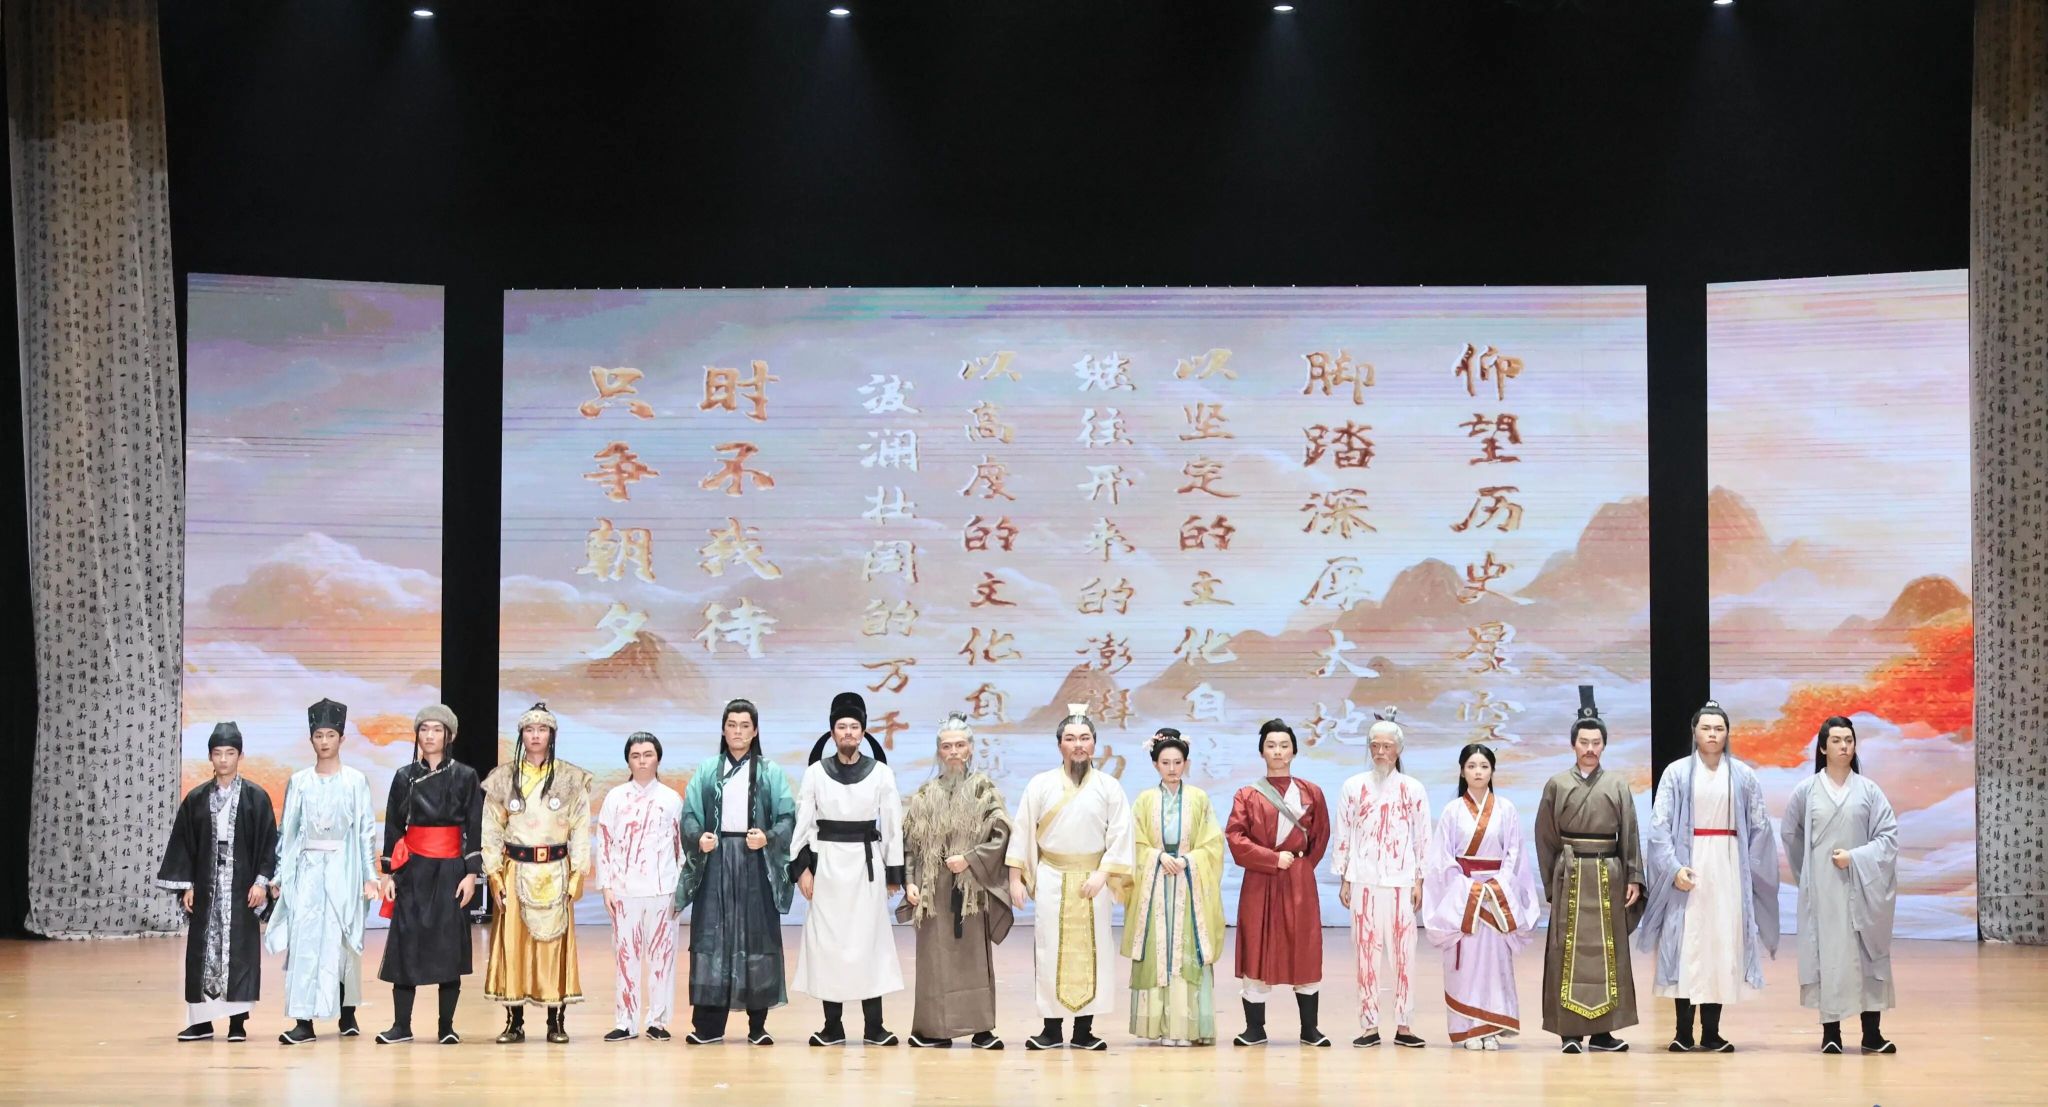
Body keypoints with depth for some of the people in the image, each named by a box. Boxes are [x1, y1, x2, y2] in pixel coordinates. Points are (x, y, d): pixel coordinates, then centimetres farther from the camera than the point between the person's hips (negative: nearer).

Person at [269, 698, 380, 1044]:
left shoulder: (356, 781, 2)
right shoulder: (299, 782, 8)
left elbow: (367, 830, 1)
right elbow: (287, 830, 9)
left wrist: (370, 875, -4)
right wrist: (279, 874, 5)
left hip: (343, 868, -2)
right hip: (306, 868, 2)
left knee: (342, 940, 0)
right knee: (303, 939, -6)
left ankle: (347, 1012, 13)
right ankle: (303, 1020, -8)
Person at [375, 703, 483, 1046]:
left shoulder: (465, 777, 2)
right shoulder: (404, 777, 7)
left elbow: (475, 829, 0)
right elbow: (392, 828, 9)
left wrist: (471, 874, -7)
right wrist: (387, 873, 2)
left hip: (450, 870, -2)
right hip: (412, 870, 2)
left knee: (449, 946, -1)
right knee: (405, 944, -1)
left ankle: (447, 1026, 6)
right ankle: (401, 1026, 4)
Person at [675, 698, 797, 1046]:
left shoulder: (771, 773, 7)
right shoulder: (707, 771, 10)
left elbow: (787, 816, 0)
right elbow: (690, 814, 4)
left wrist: (768, 838, -19)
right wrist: (698, 838, -16)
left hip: (756, 863, -1)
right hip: (715, 861, 1)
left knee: (757, 937, -2)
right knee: (711, 937, -2)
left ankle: (758, 1024, 4)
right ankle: (708, 1025, 0)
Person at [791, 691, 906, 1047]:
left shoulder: (881, 773, 2)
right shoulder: (816, 773, 1)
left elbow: (893, 825, 5)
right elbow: (802, 822, 3)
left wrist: (894, 873, 3)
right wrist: (801, 867, -4)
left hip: (867, 862, 0)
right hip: (827, 862, 0)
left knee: (869, 939, -1)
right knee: (827, 941, 0)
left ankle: (873, 1026, 3)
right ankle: (833, 1026, 6)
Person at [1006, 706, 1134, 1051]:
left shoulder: (1109, 787, 3)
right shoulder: (1040, 785, 3)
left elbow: (1119, 835, 0)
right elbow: (1023, 832, 4)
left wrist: (1103, 874, -10)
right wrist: (1016, 878, 0)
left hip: (1093, 880, 0)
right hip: (1051, 879, 0)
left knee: (1091, 950, 0)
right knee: (1051, 951, -1)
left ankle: (1083, 1031, 6)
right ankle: (1052, 1029, 5)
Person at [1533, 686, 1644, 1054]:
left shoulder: (1617, 786, 7)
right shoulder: (1556, 785, 4)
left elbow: (1630, 836, 4)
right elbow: (1545, 837, 4)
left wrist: (1634, 879, -4)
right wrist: (1549, 884, 0)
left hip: (1608, 876, 2)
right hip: (1569, 876, -2)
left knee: (1607, 951, 4)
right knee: (1569, 951, -3)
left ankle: (1601, 1030, 9)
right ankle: (1570, 1031, 0)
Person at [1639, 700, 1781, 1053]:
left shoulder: (1743, 776, 7)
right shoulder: (1676, 773, 1)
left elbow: (1759, 826, 8)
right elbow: (1659, 825, -3)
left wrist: (1749, 870, -1)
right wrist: (1673, 867, -13)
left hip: (1728, 868, 2)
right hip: (1689, 866, -2)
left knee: (1722, 944, 1)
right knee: (1686, 944, -4)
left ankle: (1711, 1032, 6)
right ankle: (1683, 1032, 0)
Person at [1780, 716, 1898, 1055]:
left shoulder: (1868, 790, 2)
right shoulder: (1807, 790, 3)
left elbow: (1889, 835, -2)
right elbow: (1791, 835, 15)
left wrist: (1855, 857, -11)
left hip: (1860, 886, 0)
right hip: (1821, 887, 0)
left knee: (1867, 953, -1)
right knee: (1827, 953, -1)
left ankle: (1872, 1031, 2)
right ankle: (1830, 1030, 4)